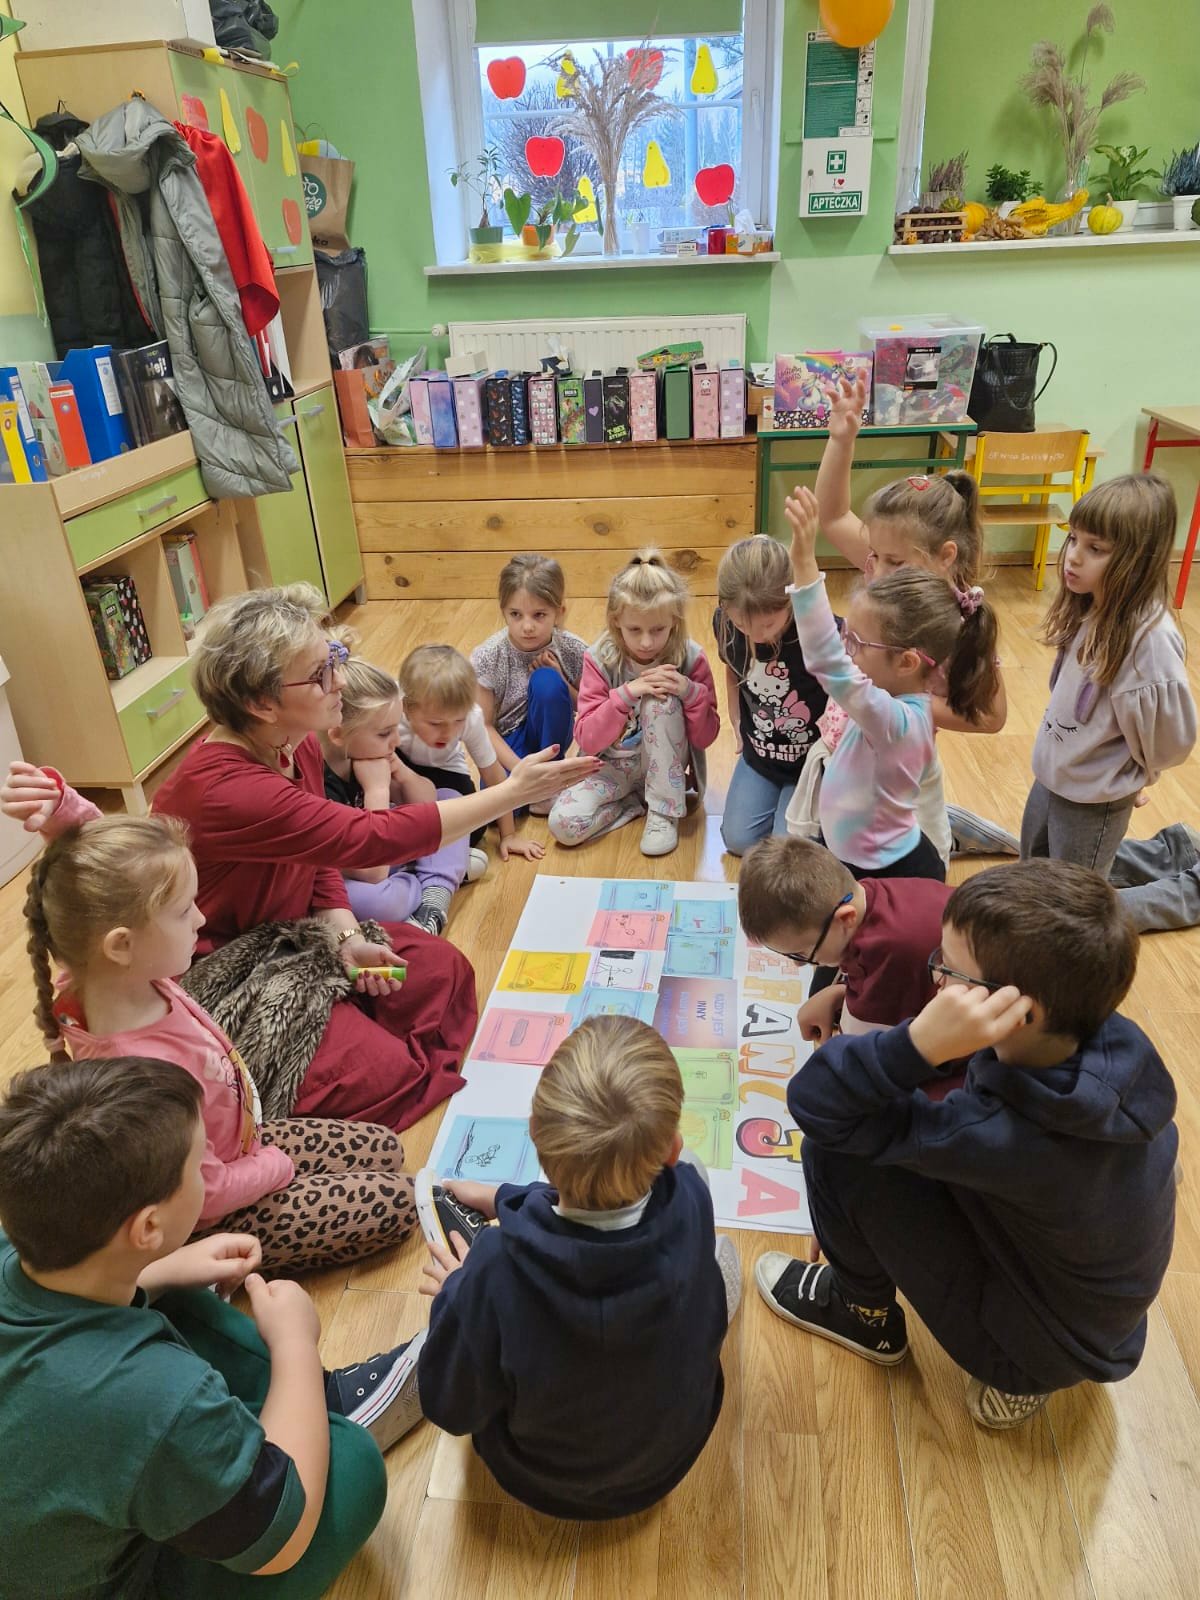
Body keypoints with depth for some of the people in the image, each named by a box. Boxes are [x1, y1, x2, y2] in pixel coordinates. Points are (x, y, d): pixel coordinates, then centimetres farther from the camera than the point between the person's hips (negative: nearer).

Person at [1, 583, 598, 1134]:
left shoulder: (299, 747, -6)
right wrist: (510, 793, -33)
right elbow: (370, 837, -36)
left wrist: (346, 937, -13)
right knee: (383, 1074, -16)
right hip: (220, 973, -8)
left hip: (288, 934, 8)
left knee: (445, 971, -2)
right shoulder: (226, 789, -34)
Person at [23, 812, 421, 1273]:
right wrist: (276, 1166, -10)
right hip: (220, 1218, -8)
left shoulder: (135, 978, -21)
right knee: (399, 1200, 2)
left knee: (387, 1150, 16)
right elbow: (206, 1195, -29)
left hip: (242, 1141, 8)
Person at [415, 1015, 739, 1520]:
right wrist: (503, 1197, 0)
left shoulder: (497, 1268, -41)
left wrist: (458, 1291, -6)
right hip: (668, 1459, 2)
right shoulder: (691, 1203, -33)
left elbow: (451, 1408, -21)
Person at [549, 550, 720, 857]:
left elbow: (706, 737, -10)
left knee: (661, 701, -30)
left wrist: (691, 691, -29)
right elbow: (586, 739, -18)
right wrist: (626, 693, -31)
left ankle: (664, 812, -16)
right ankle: (637, 801, 1)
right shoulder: (600, 659, -14)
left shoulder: (690, 658, -14)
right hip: (612, 765, 0)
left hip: (664, 762, 0)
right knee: (563, 823, -25)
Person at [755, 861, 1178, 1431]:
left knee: (837, 1149, -20)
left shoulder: (1007, 1138, -40)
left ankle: (866, 1315, 11)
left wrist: (918, 1043, -50)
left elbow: (813, 1102, -35)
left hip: (1040, 1350, -6)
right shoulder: (1119, 1042, -20)